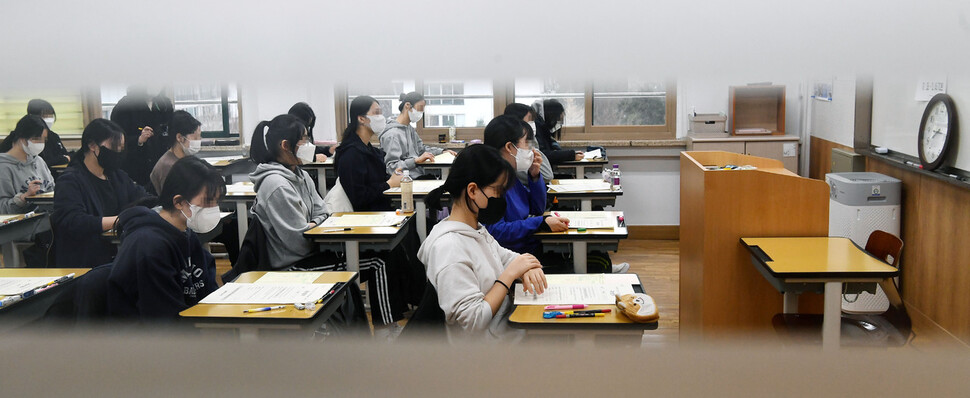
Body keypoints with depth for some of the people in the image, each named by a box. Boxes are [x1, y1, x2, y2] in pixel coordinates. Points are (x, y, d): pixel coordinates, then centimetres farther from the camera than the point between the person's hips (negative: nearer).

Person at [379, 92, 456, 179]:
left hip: (420, 176, 9)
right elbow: (391, 168, -22)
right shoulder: (392, 134, -14)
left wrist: (442, 152, 16)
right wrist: (416, 160, -30)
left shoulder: (410, 129, 17)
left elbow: (421, 148, 31)